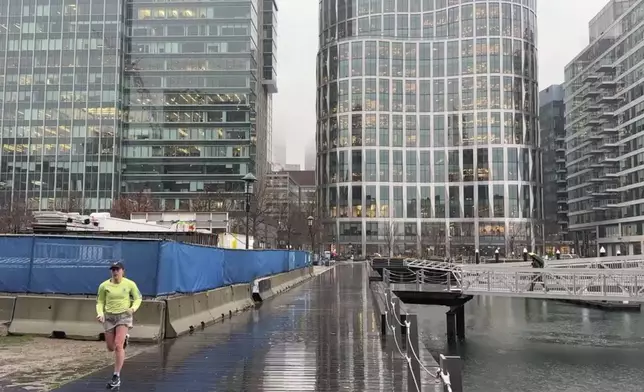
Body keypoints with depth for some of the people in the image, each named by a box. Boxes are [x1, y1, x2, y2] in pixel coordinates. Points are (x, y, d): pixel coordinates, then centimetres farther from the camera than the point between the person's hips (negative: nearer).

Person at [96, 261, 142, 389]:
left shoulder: (130, 284, -8)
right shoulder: (104, 286, -5)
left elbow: (138, 298, 4)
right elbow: (100, 302, 6)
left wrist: (133, 308, -17)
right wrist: (100, 314, -14)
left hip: (124, 316, -3)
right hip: (109, 317, 3)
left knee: (118, 345, -19)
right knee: (111, 348, 11)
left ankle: (116, 377, -8)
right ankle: (124, 338, 48)